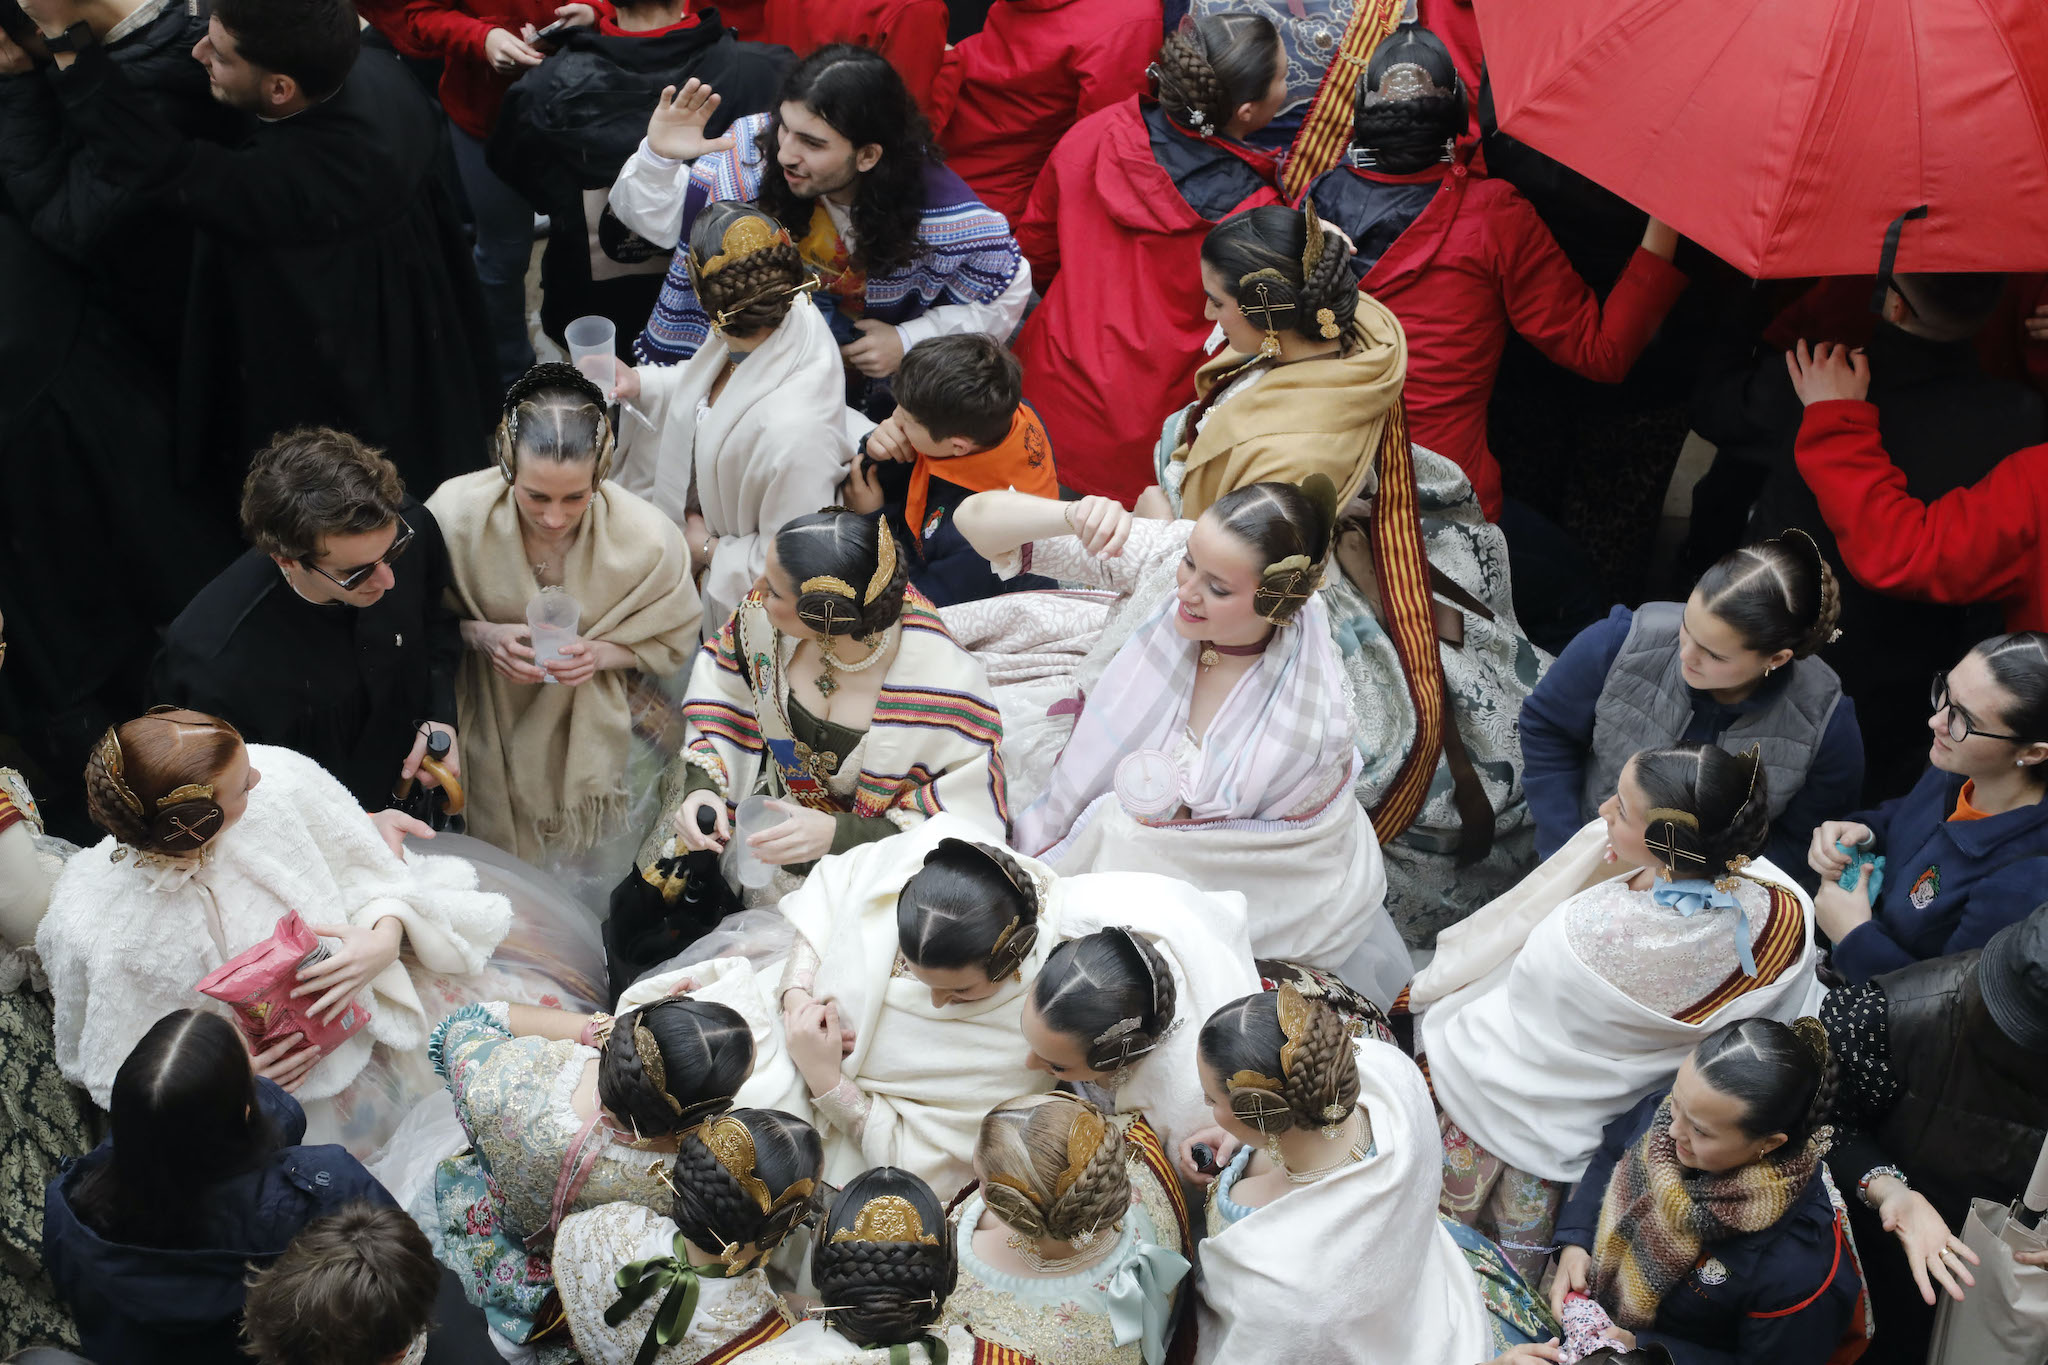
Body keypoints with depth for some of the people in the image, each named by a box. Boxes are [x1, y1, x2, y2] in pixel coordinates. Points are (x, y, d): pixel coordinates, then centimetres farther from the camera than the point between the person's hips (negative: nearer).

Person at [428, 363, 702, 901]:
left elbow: (669, 644, -7)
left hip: (588, 733, 0)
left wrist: (599, 654, -27)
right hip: (488, 730, 0)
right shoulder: (454, 514, -27)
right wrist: (483, 635, -28)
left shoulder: (648, 538, -26)